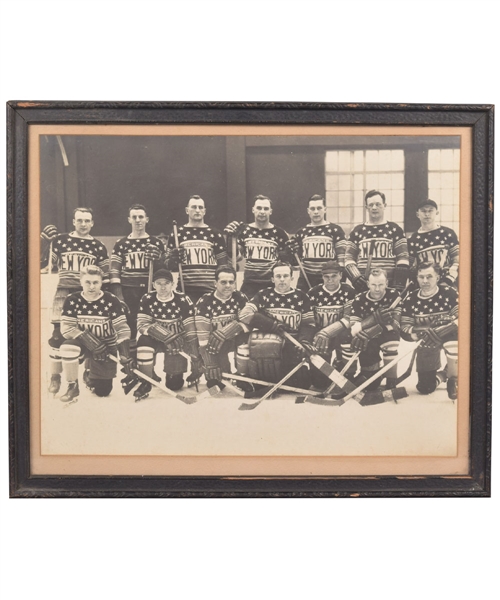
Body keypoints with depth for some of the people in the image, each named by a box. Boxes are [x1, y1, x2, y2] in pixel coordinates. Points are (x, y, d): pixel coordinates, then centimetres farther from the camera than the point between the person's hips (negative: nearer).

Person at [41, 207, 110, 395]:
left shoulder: (98, 247, 8)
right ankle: (55, 377, 8)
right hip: (64, 294, -1)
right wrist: (45, 244, -7)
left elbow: (104, 276, 11)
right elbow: (47, 264, 7)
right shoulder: (60, 241, 5)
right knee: (59, 335, -4)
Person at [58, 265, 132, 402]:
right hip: (83, 344, 0)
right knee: (68, 347, -36)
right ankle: (72, 387, -13)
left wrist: (125, 355, -22)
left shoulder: (111, 301, -13)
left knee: (103, 391, -1)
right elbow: (66, 328, -15)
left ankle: (90, 375, 36)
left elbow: (122, 329, -12)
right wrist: (91, 342, -28)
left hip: (107, 346, 0)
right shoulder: (72, 300, -11)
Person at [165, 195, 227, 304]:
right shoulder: (177, 234, 10)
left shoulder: (215, 235, 11)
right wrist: (174, 259, -10)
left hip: (210, 290, 1)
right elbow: (167, 265, 13)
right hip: (185, 290, 0)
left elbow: (223, 266, 12)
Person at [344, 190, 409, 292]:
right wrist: (356, 277, -7)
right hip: (363, 286, 2)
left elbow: (403, 258, 3)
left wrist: (399, 282, -8)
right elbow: (349, 259, 10)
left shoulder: (394, 230, 8)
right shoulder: (357, 231, 14)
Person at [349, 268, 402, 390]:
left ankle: (391, 382, -23)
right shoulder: (359, 300, -11)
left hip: (387, 335, 0)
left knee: (391, 340, -34)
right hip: (369, 343, 0)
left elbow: (395, 323, -23)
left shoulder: (393, 295, -13)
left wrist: (365, 332, -35)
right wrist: (375, 318, -37)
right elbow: (353, 329, -18)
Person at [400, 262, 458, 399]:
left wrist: (448, 329, -40)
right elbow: (404, 330, -11)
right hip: (426, 343, 3)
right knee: (425, 387, -2)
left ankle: (453, 378, -17)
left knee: (452, 335, -39)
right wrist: (420, 333, -30)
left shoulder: (448, 293, -15)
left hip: (448, 337, -2)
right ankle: (442, 375, 34)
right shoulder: (410, 299, -8)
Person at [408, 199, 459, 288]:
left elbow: (457, 259, 3)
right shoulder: (413, 240, 10)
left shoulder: (448, 233, 5)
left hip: (447, 285, -1)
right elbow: (411, 267, 11)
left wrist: (448, 281, -7)